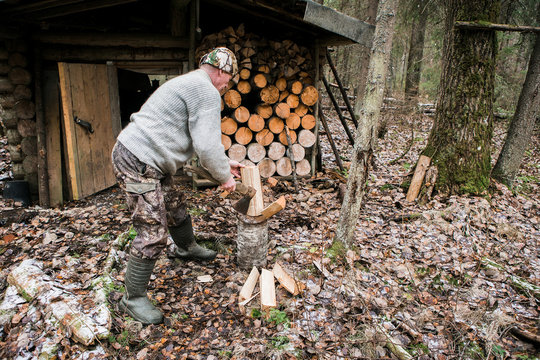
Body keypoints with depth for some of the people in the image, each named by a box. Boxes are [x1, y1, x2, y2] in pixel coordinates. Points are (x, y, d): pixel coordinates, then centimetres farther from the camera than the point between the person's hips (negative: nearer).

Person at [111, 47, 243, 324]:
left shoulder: (189, 84, 22)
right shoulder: (206, 92, -13)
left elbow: (196, 141, 27)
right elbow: (207, 146, -19)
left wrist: (224, 163, 26)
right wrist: (224, 176, -3)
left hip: (147, 161, 11)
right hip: (137, 163, -11)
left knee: (175, 207, 25)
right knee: (153, 234, -6)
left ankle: (187, 248, 52)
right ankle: (133, 298, 9)